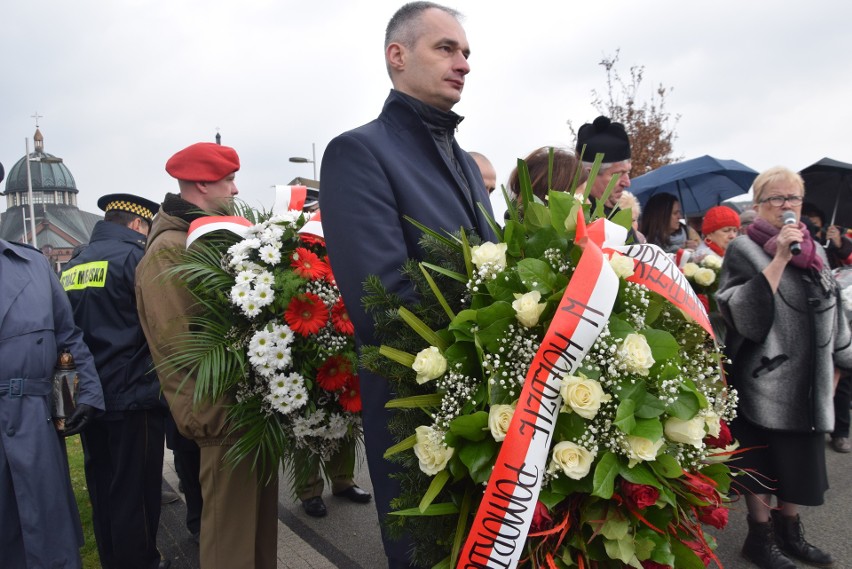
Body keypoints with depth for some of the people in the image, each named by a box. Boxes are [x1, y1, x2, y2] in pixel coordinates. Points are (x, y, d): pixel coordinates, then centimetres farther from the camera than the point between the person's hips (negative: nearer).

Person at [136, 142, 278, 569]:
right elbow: (177, 346, -19)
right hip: (226, 415, -9)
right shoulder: (169, 250, -14)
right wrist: (217, 418, -19)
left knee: (260, 508, 20)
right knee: (230, 522, 5)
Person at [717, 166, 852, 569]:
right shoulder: (743, 250, -9)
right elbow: (745, 316, -22)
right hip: (763, 382, -6)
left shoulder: (815, 252, 10)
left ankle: (789, 533, 31)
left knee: (797, 462, 15)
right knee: (763, 464, 5)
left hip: (807, 382, 6)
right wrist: (779, 259, -25)